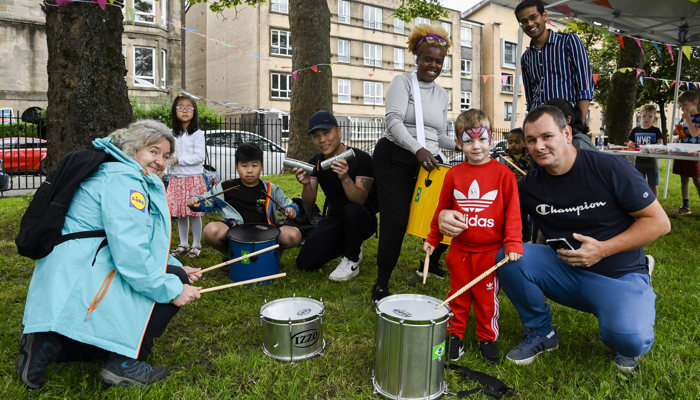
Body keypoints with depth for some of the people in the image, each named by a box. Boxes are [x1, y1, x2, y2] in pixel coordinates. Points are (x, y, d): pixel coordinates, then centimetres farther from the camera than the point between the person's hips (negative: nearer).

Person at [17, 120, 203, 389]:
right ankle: (125, 362, -5)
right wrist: (174, 288, -18)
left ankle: (52, 344, 12)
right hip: (78, 288, -11)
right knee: (175, 281, -10)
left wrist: (176, 266, 11)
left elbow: (136, 244, 22)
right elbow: (130, 255, -25)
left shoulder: (115, 173, 20)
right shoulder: (124, 179, -16)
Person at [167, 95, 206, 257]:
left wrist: (179, 159, -15)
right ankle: (183, 244, 22)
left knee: (194, 213, 0)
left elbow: (200, 157, -12)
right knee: (180, 214, 9)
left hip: (193, 178, -5)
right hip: (176, 178, 5)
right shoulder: (172, 134, 10)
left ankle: (196, 245, 14)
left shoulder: (197, 134, -5)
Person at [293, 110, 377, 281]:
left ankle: (352, 260, -14)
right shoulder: (316, 162, 0)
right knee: (304, 263, -11)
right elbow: (309, 202, -7)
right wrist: (306, 184, -29)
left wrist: (345, 178, -46)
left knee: (352, 210, -39)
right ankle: (346, 245, 15)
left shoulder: (361, 159, -17)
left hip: (361, 221, -4)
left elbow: (360, 200, -28)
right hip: (334, 220, 5)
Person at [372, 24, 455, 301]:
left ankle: (431, 264, 27)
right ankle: (381, 285, 3)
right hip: (395, 158, -5)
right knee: (396, 220, -10)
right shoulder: (402, 82, -2)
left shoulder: (443, 95, 17)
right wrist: (418, 149, -31)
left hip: (429, 162, 6)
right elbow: (393, 121, -17)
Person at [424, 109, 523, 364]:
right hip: (460, 250, 2)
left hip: (491, 250, -2)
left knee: (487, 297, 11)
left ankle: (487, 338, 30)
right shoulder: (454, 174, 0)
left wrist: (513, 243, -14)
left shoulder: (503, 173, -6)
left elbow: (513, 211, -6)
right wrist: (432, 239, 11)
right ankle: (455, 335, 29)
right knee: (458, 295, 14)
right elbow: (442, 208, 9)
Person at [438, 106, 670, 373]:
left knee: (631, 340, -31)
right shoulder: (530, 185, -3)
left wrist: (603, 249, -19)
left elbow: (659, 221, -8)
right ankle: (541, 332, 1)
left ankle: (622, 327, 10)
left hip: (620, 276, -3)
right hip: (567, 272, 3)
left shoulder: (610, 168, -12)